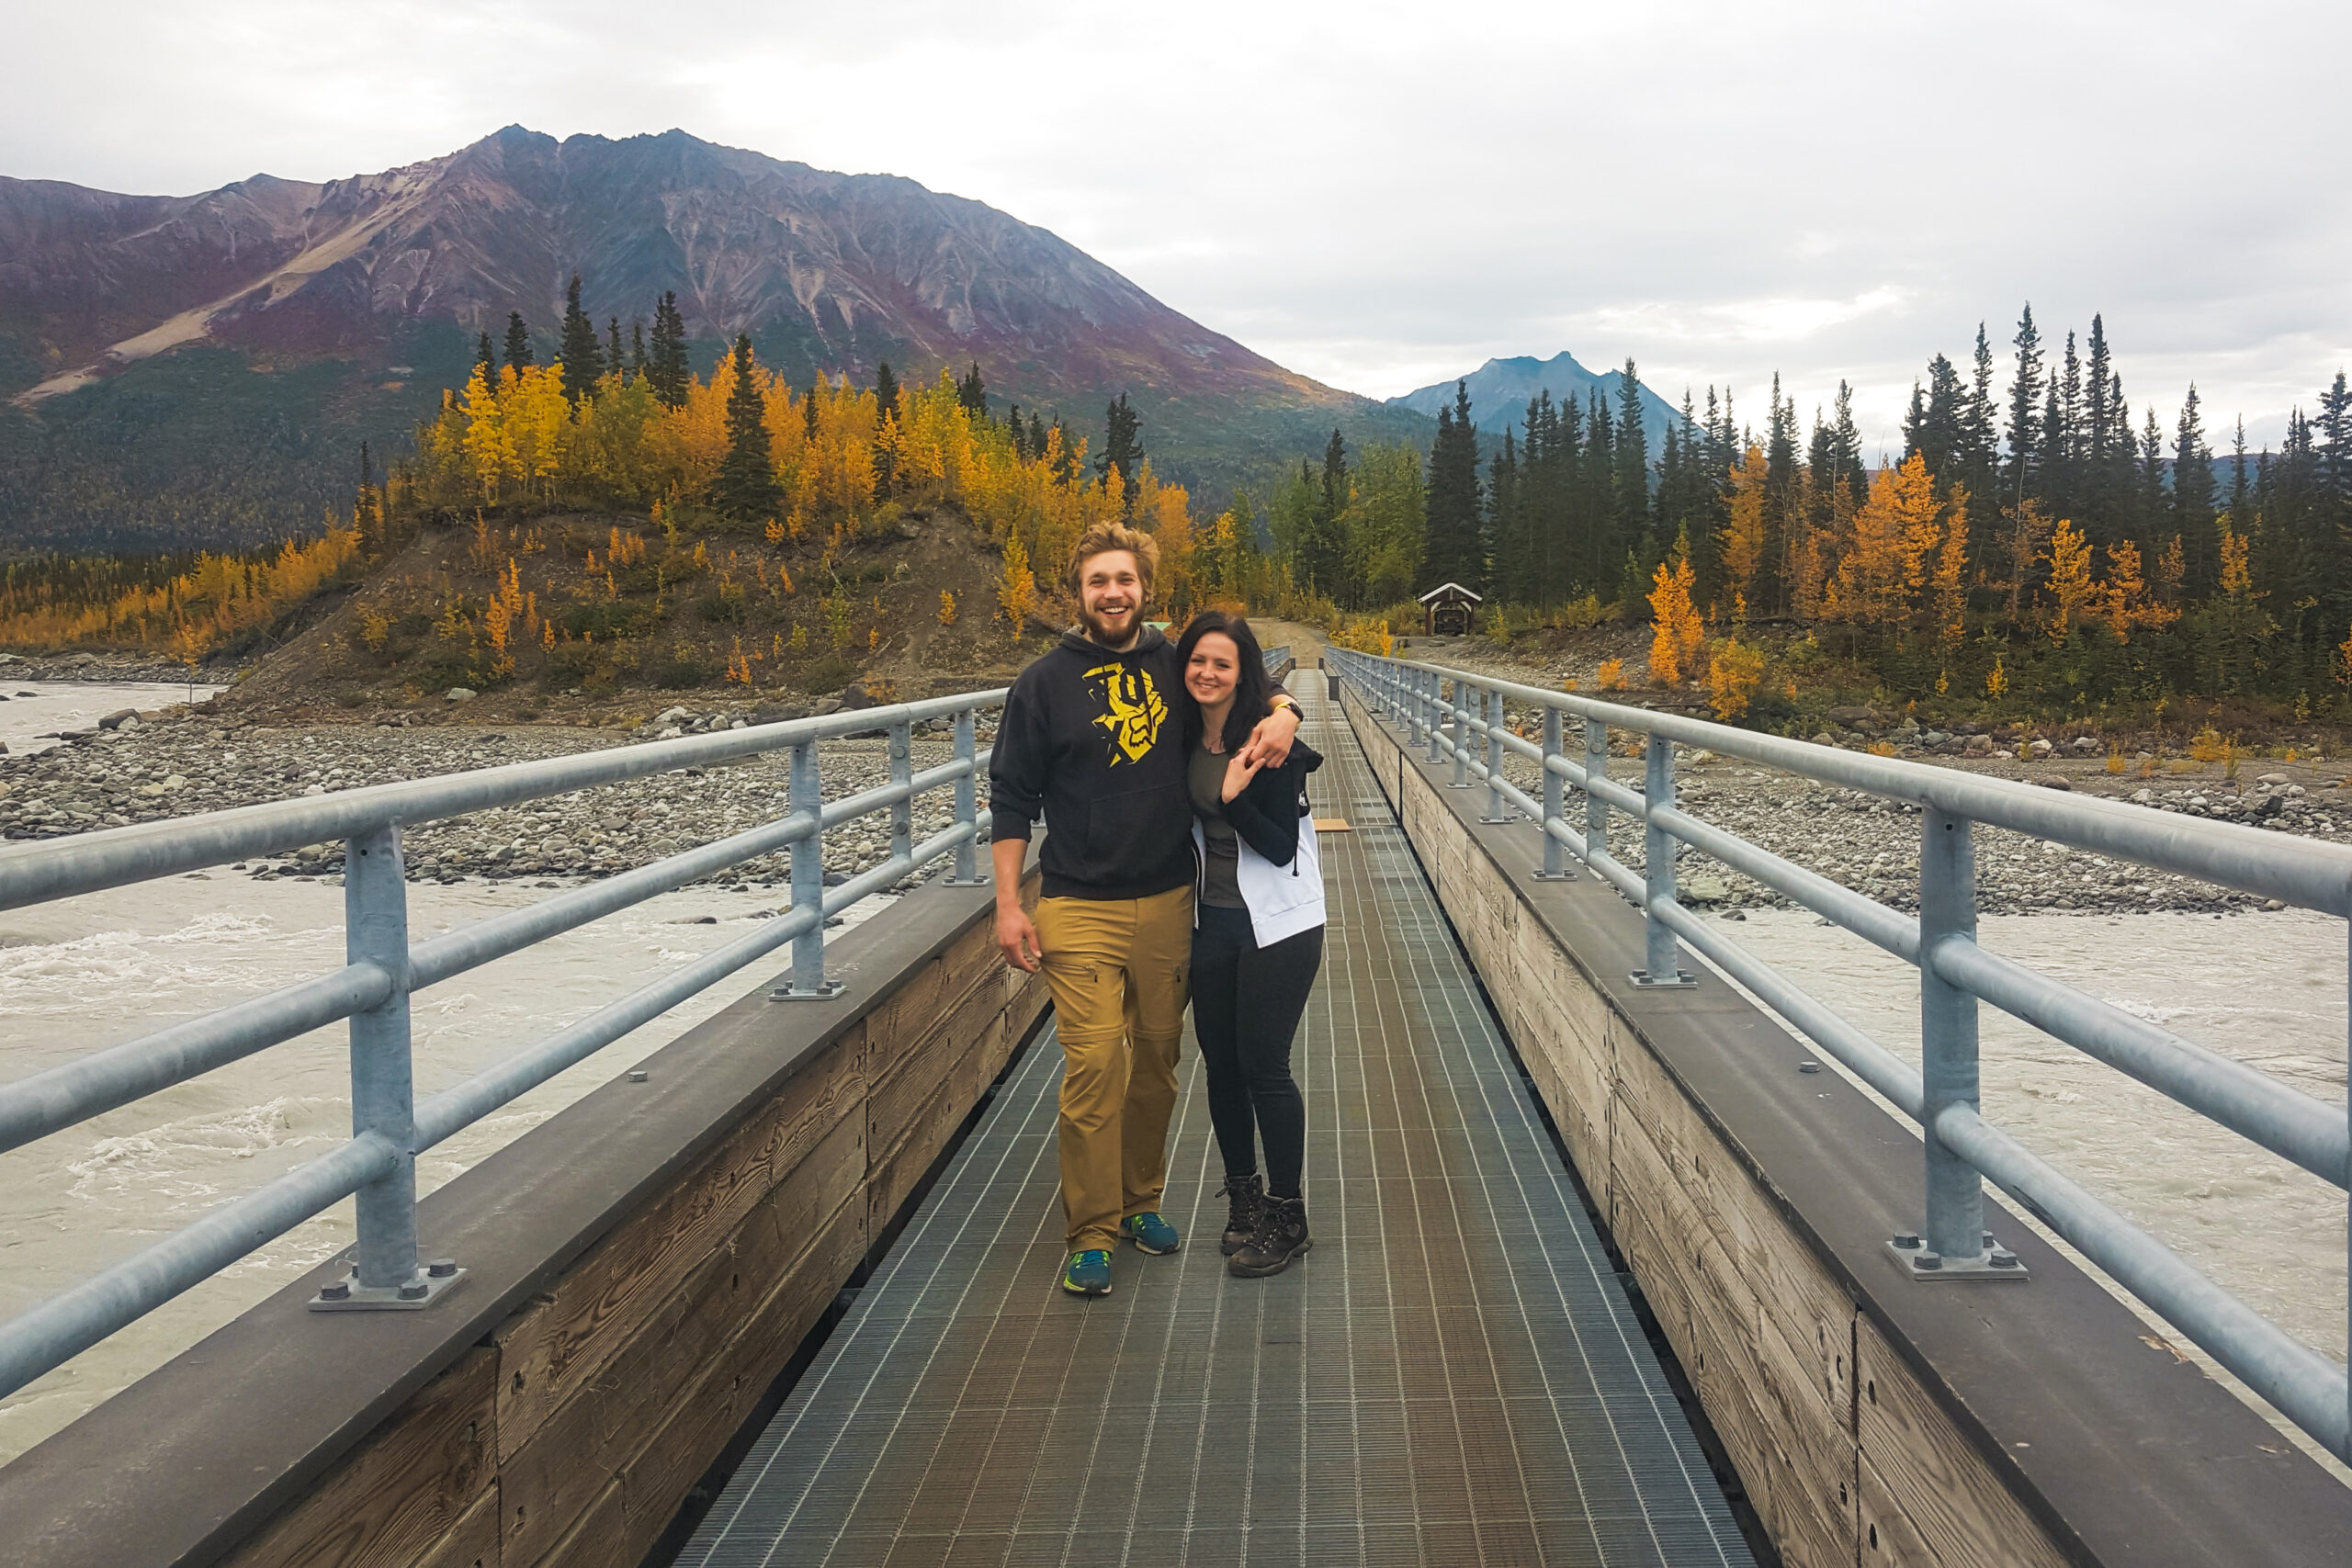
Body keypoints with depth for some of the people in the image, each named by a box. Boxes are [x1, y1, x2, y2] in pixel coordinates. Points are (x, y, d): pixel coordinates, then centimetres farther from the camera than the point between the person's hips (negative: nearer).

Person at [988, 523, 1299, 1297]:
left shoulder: (1175, 667, 5)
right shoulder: (1045, 683, -2)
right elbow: (1011, 799, 0)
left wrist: (1283, 713, -6)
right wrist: (1008, 906, -6)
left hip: (1169, 903, 3)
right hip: (1081, 910, -3)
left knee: (1157, 1060, 12)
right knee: (1093, 1067, -9)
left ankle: (1141, 1200, 29)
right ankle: (1090, 1233, 2)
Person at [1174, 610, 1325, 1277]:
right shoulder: (1184, 741, 3)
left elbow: (1282, 848, -18)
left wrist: (1235, 798, -30)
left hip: (1276, 924, -6)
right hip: (1212, 921, 6)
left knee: (1263, 1066, -4)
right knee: (1220, 1061, 12)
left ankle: (1287, 1216, 10)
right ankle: (1243, 1196, 29)